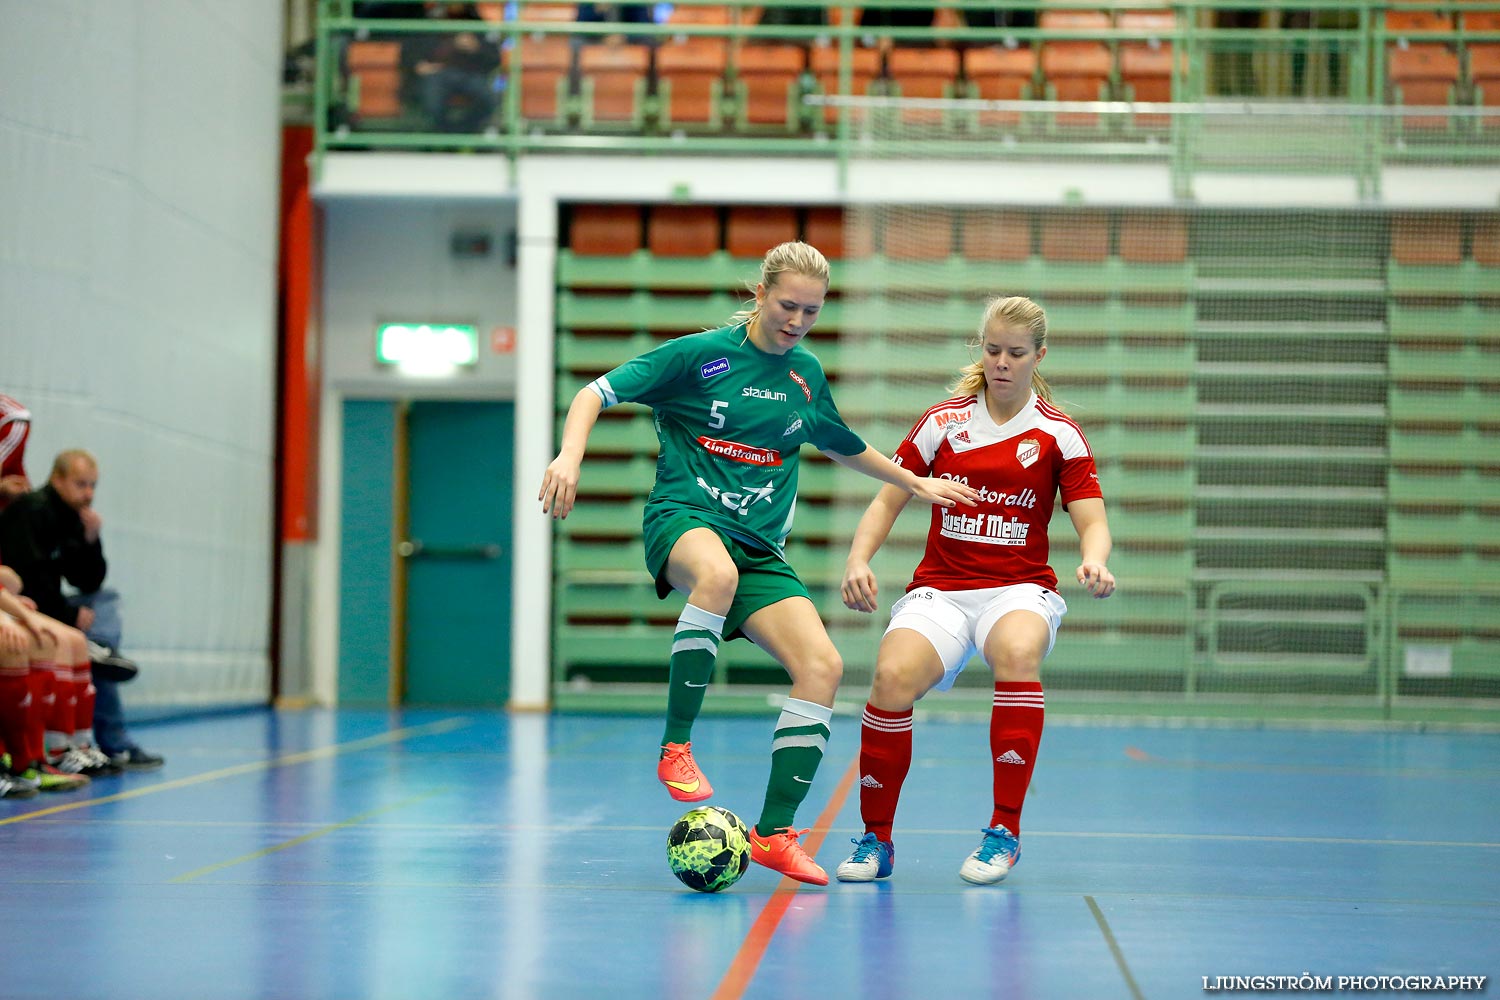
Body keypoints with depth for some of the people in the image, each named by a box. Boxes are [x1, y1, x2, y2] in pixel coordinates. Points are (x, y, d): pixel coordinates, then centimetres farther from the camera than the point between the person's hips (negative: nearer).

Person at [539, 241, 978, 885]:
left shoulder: (806, 374, 13)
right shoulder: (699, 354, -3)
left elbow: (845, 447, 33)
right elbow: (597, 393, -4)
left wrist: (914, 483, 37)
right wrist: (570, 455, -21)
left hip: (759, 544, 5)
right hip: (683, 518, -5)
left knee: (822, 666, -16)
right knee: (718, 573, -43)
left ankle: (775, 833, -6)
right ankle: (675, 748, -29)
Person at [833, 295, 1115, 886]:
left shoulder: (1059, 434, 3)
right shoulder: (943, 421, 7)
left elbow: (1092, 524, -1)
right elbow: (887, 502, 9)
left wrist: (1093, 561, -25)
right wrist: (858, 559, -9)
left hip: (1020, 589, -1)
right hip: (939, 588, 1)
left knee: (1018, 653, -37)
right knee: (893, 676, -29)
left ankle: (1005, 831, -24)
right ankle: (876, 838, -9)